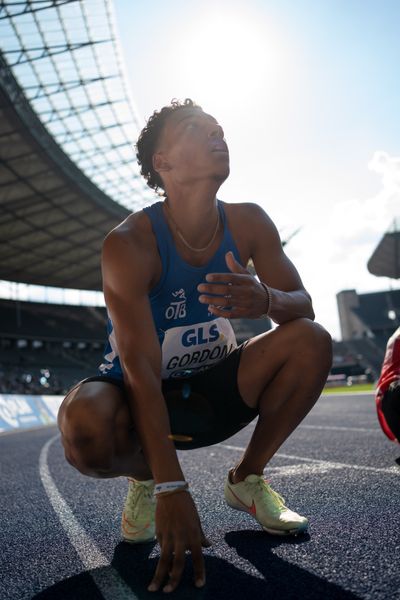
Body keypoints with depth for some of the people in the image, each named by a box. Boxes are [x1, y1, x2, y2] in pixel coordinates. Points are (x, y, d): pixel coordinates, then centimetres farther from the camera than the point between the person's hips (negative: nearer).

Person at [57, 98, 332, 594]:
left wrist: (266, 301, -35)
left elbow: (304, 306, -8)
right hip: (142, 400, -4)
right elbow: (140, 366, -30)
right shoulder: (128, 243, -23)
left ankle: (247, 479, 3)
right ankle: (144, 477, 3)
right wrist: (171, 489, -35)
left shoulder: (248, 224, -9)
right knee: (85, 428, -37)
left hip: (212, 391, 4)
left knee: (312, 342, -18)